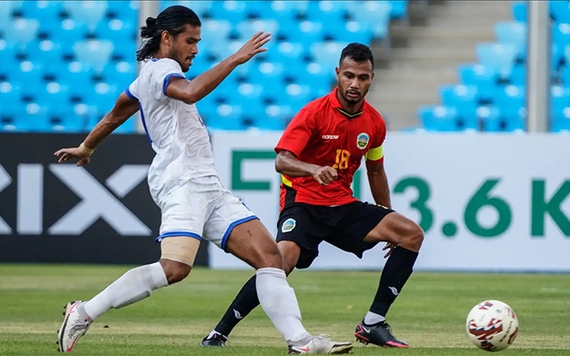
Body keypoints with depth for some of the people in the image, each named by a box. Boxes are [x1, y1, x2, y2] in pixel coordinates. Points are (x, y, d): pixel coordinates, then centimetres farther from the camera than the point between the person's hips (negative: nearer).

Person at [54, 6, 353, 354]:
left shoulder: (151, 75, 26)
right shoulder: (159, 68, -5)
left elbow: (115, 115, 39)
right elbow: (190, 92, -28)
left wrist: (86, 148, 54)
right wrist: (235, 59, -26)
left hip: (208, 186, 11)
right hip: (182, 181, -11)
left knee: (269, 254, -4)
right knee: (175, 267, -28)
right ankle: (84, 313, -18)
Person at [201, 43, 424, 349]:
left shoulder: (374, 123, 4)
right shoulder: (314, 112, -13)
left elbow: (375, 172, 20)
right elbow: (282, 161, -22)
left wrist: (388, 222, 24)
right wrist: (314, 169, -43)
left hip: (343, 206, 6)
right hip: (303, 201, -6)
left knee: (411, 235, -8)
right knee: (283, 259, -32)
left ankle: (373, 324, -3)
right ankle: (219, 333, -21)